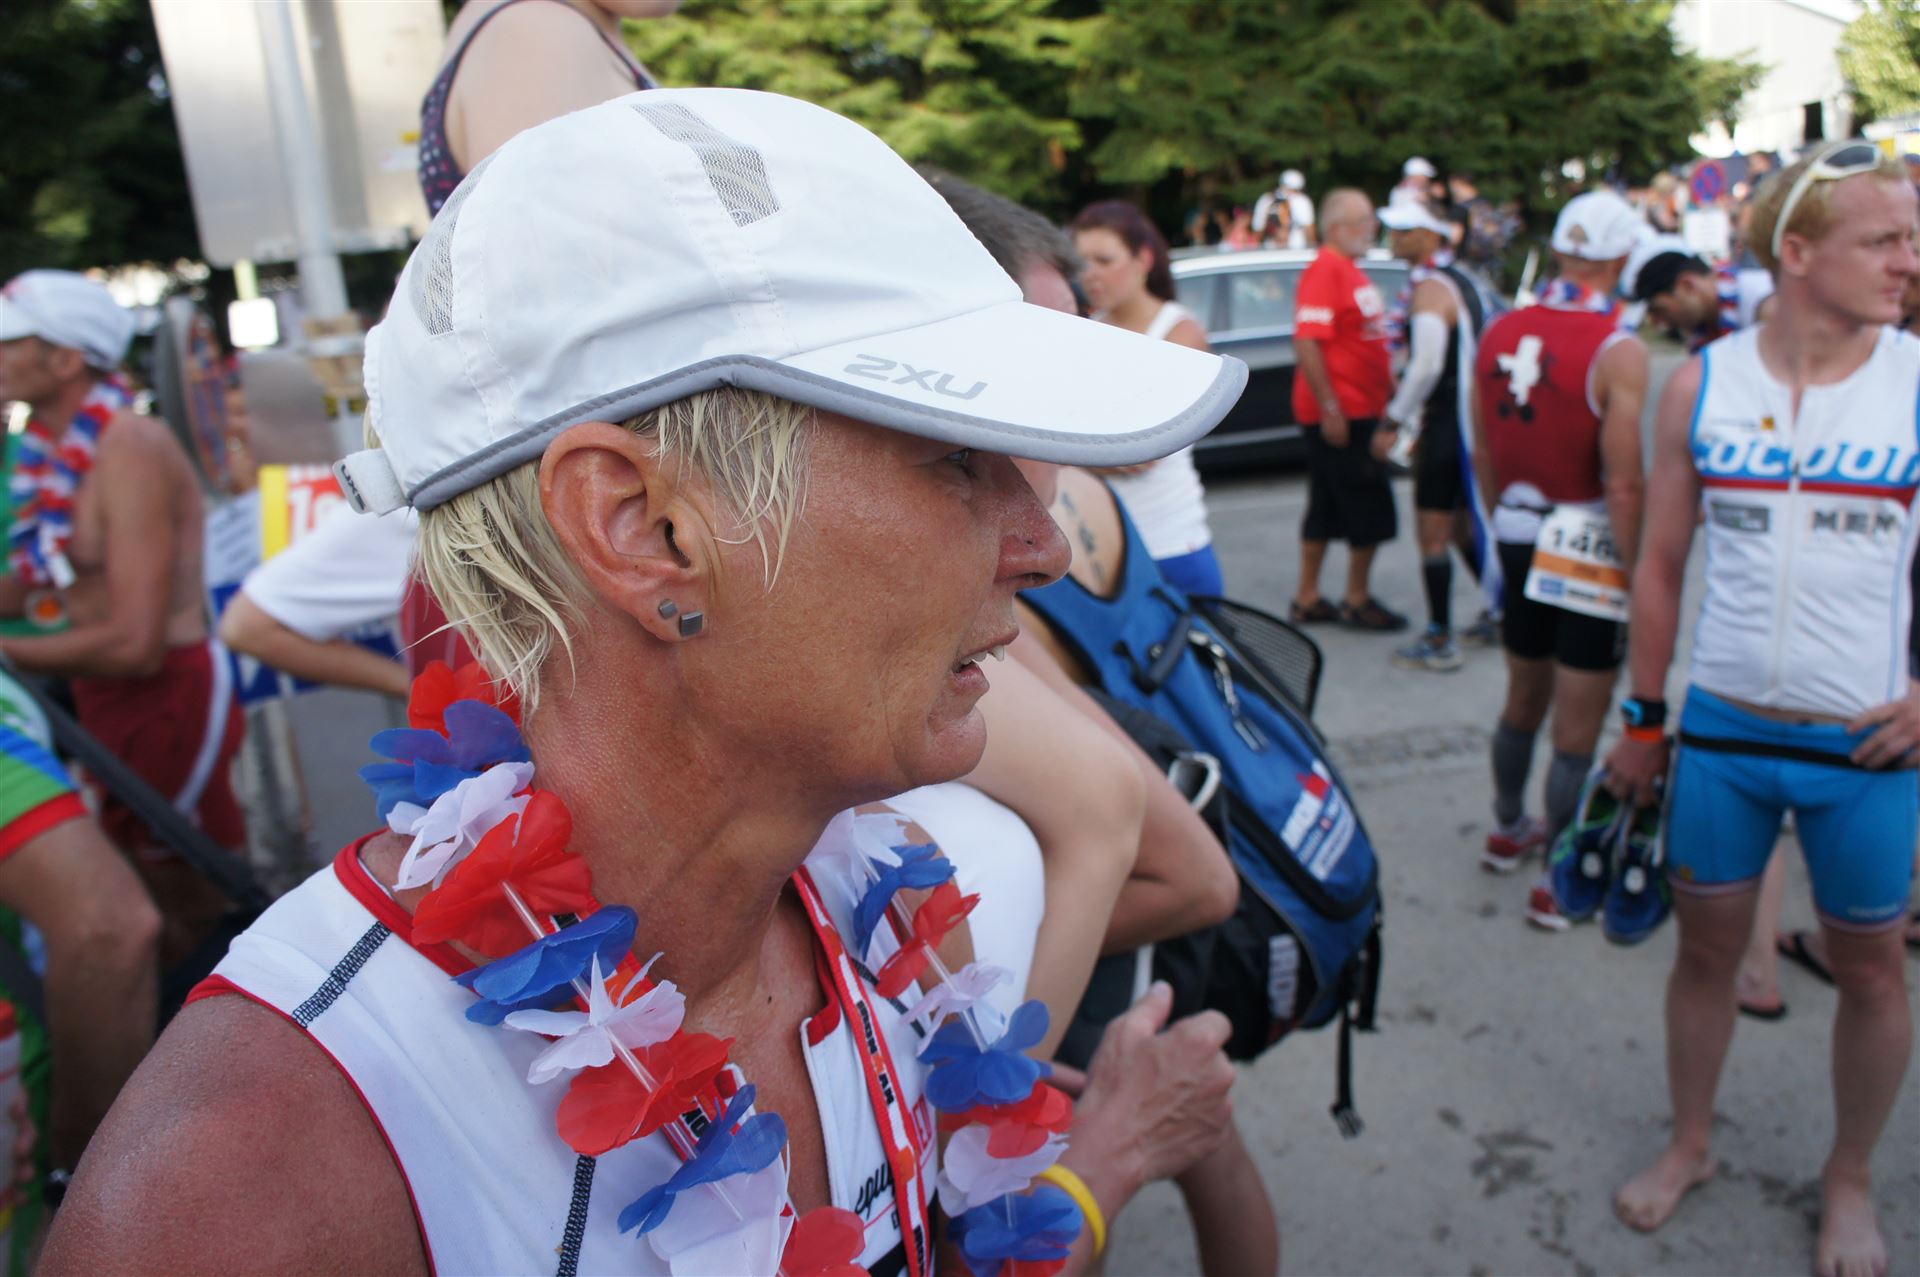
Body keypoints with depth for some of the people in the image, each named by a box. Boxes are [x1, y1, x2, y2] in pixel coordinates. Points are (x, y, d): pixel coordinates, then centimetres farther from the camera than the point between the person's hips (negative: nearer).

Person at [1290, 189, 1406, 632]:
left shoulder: (1352, 271, 16)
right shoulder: (1325, 271, -15)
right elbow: (1306, 344, -23)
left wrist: (1390, 387, 20)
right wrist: (1330, 408, -25)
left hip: (1359, 410, 10)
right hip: (1339, 414, -10)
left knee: (1326, 509, 13)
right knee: (1370, 512, -2)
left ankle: (1308, 599, 21)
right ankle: (1357, 601, 11)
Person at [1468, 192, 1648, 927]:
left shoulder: (1499, 335, 2)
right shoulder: (1618, 352, -18)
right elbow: (1624, 488, -22)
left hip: (1520, 541, 6)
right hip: (1591, 548, -6)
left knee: (1523, 702, 24)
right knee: (1577, 730, 4)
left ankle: (1508, 831, 41)